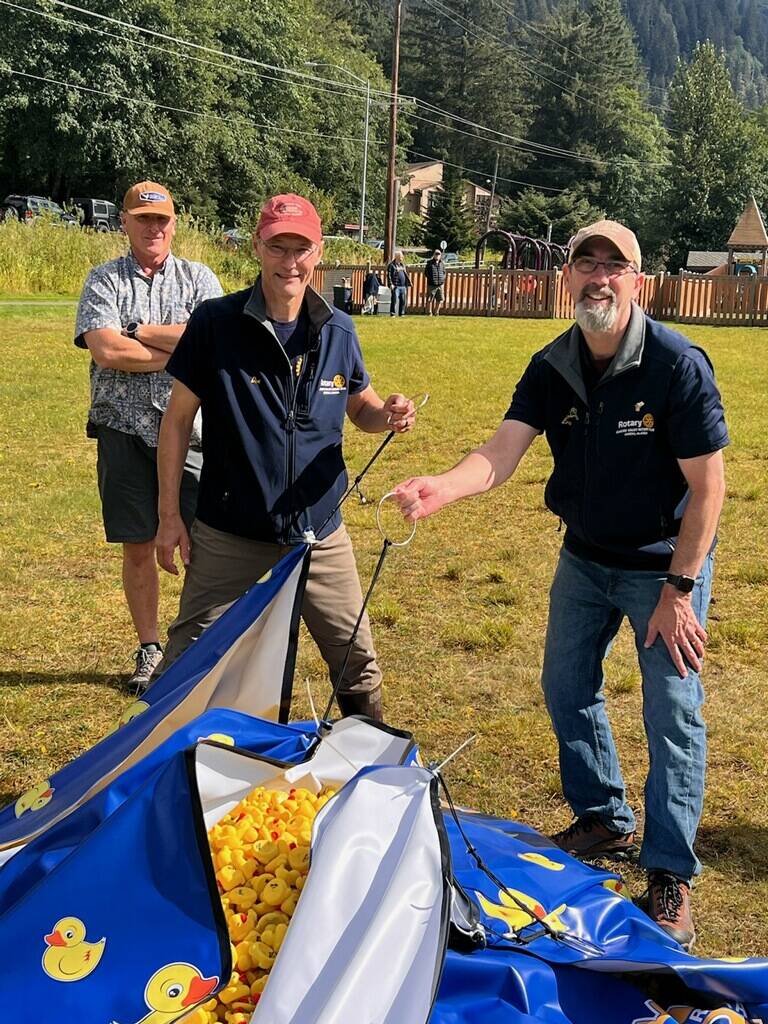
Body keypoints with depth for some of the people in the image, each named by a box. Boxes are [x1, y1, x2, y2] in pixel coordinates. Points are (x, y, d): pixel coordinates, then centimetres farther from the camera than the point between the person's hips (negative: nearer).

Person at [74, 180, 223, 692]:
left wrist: (137, 331, -8)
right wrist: (182, 350, -8)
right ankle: (150, 650, 20)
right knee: (138, 548, 7)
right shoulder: (104, 280, 4)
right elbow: (106, 351, -12)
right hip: (125, 432, 0)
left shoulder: (199, 278, 7)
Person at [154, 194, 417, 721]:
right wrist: (169, 514, -6)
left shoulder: (338, 330, 0)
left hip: (321, 537, 3)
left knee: (358, 662, 12)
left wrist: (387, 414, -11)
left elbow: (361, 407, 14)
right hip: (230, 539, -3)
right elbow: (178, 419, -4)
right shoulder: (215, 322, -10)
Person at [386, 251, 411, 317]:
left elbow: (406, 274, 26)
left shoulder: (402, 265, 19)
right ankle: (393, 313, -6)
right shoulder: (392, 265, -1)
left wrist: (408, 282, 17)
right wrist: (391, 284, -16)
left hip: (403, 286, 7)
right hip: (396, 286, -6)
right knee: (395, 300, -10)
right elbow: (388, 275, -7)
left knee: (403, 300, 6)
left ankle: (401, 313, 15)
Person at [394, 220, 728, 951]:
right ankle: (604, 820, 34)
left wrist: (680, 590, -21)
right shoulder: (552, 368, -8)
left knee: (672, 711, -3)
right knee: (566, 687, 13)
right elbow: (500, 456, -19)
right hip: (585, 557, 6)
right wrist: (441, 487, -40)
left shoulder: (677, 365, -22)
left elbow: (708, 485, -20)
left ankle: (670, 875, 10)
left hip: (665, 562, -5)